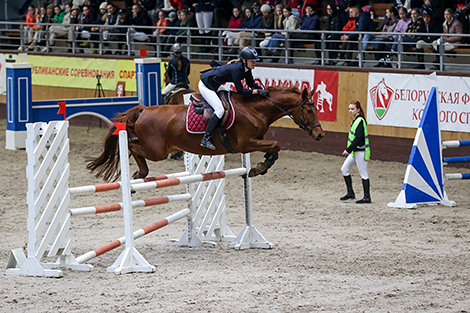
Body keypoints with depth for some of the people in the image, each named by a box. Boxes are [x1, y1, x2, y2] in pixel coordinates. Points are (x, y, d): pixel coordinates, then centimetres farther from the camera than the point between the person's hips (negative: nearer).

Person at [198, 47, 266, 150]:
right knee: (219, 110, -19)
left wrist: (263, 90, -8)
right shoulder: (237, 69, -29)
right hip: (206, 85, -10)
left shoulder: (247, 69, -2)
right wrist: (257, 92, -25)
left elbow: (251, 84, 7)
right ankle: (205, 139, -19)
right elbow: (240, 90, -29)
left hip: (214, 86, 10)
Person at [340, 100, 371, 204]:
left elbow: (358, 138, -23)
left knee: (363, 174, -4)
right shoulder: (355, 120, 13)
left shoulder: (360, 121, -17)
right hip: (354, 151, 10)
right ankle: (350, 192, 18)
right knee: (344, 169, 11)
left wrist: (348, 150, -24)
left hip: (360, 151, -10)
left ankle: (367, 197, 1)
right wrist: (349, 150, 18)